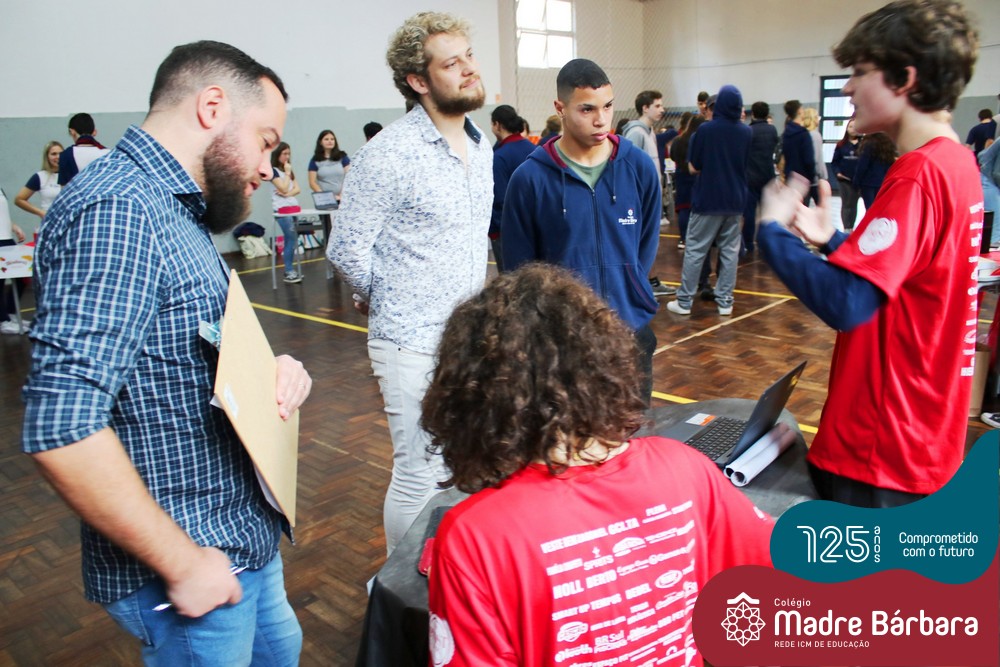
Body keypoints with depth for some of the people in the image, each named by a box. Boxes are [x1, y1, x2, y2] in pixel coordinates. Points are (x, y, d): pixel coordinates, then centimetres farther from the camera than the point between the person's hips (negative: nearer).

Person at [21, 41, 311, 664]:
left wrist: (270, 372, -3)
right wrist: (182, 564, -21)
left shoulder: (178, 209, 9)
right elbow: (62, 428, -30)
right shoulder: (117, 212, -23)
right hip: (194, 566, -9)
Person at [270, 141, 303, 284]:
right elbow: (284, 188, -14)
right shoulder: (273, 171, -5)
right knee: (292, 240, -12)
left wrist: (288, 194, -10)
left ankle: (290, 270, 11)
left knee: (290, 240, 7)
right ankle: (288, 272, -8)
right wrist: (287, 173, -7)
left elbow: (298, 189, 9)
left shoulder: (289, 170, 17)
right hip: (281, 209, -7)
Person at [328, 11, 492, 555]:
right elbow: (347, 250, -11)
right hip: (414, 345, -7)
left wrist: (477, 304, 13)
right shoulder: (389, 154, -16)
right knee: (419, 474, 2)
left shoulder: (481, 146, 8)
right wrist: (381, 300, 3)